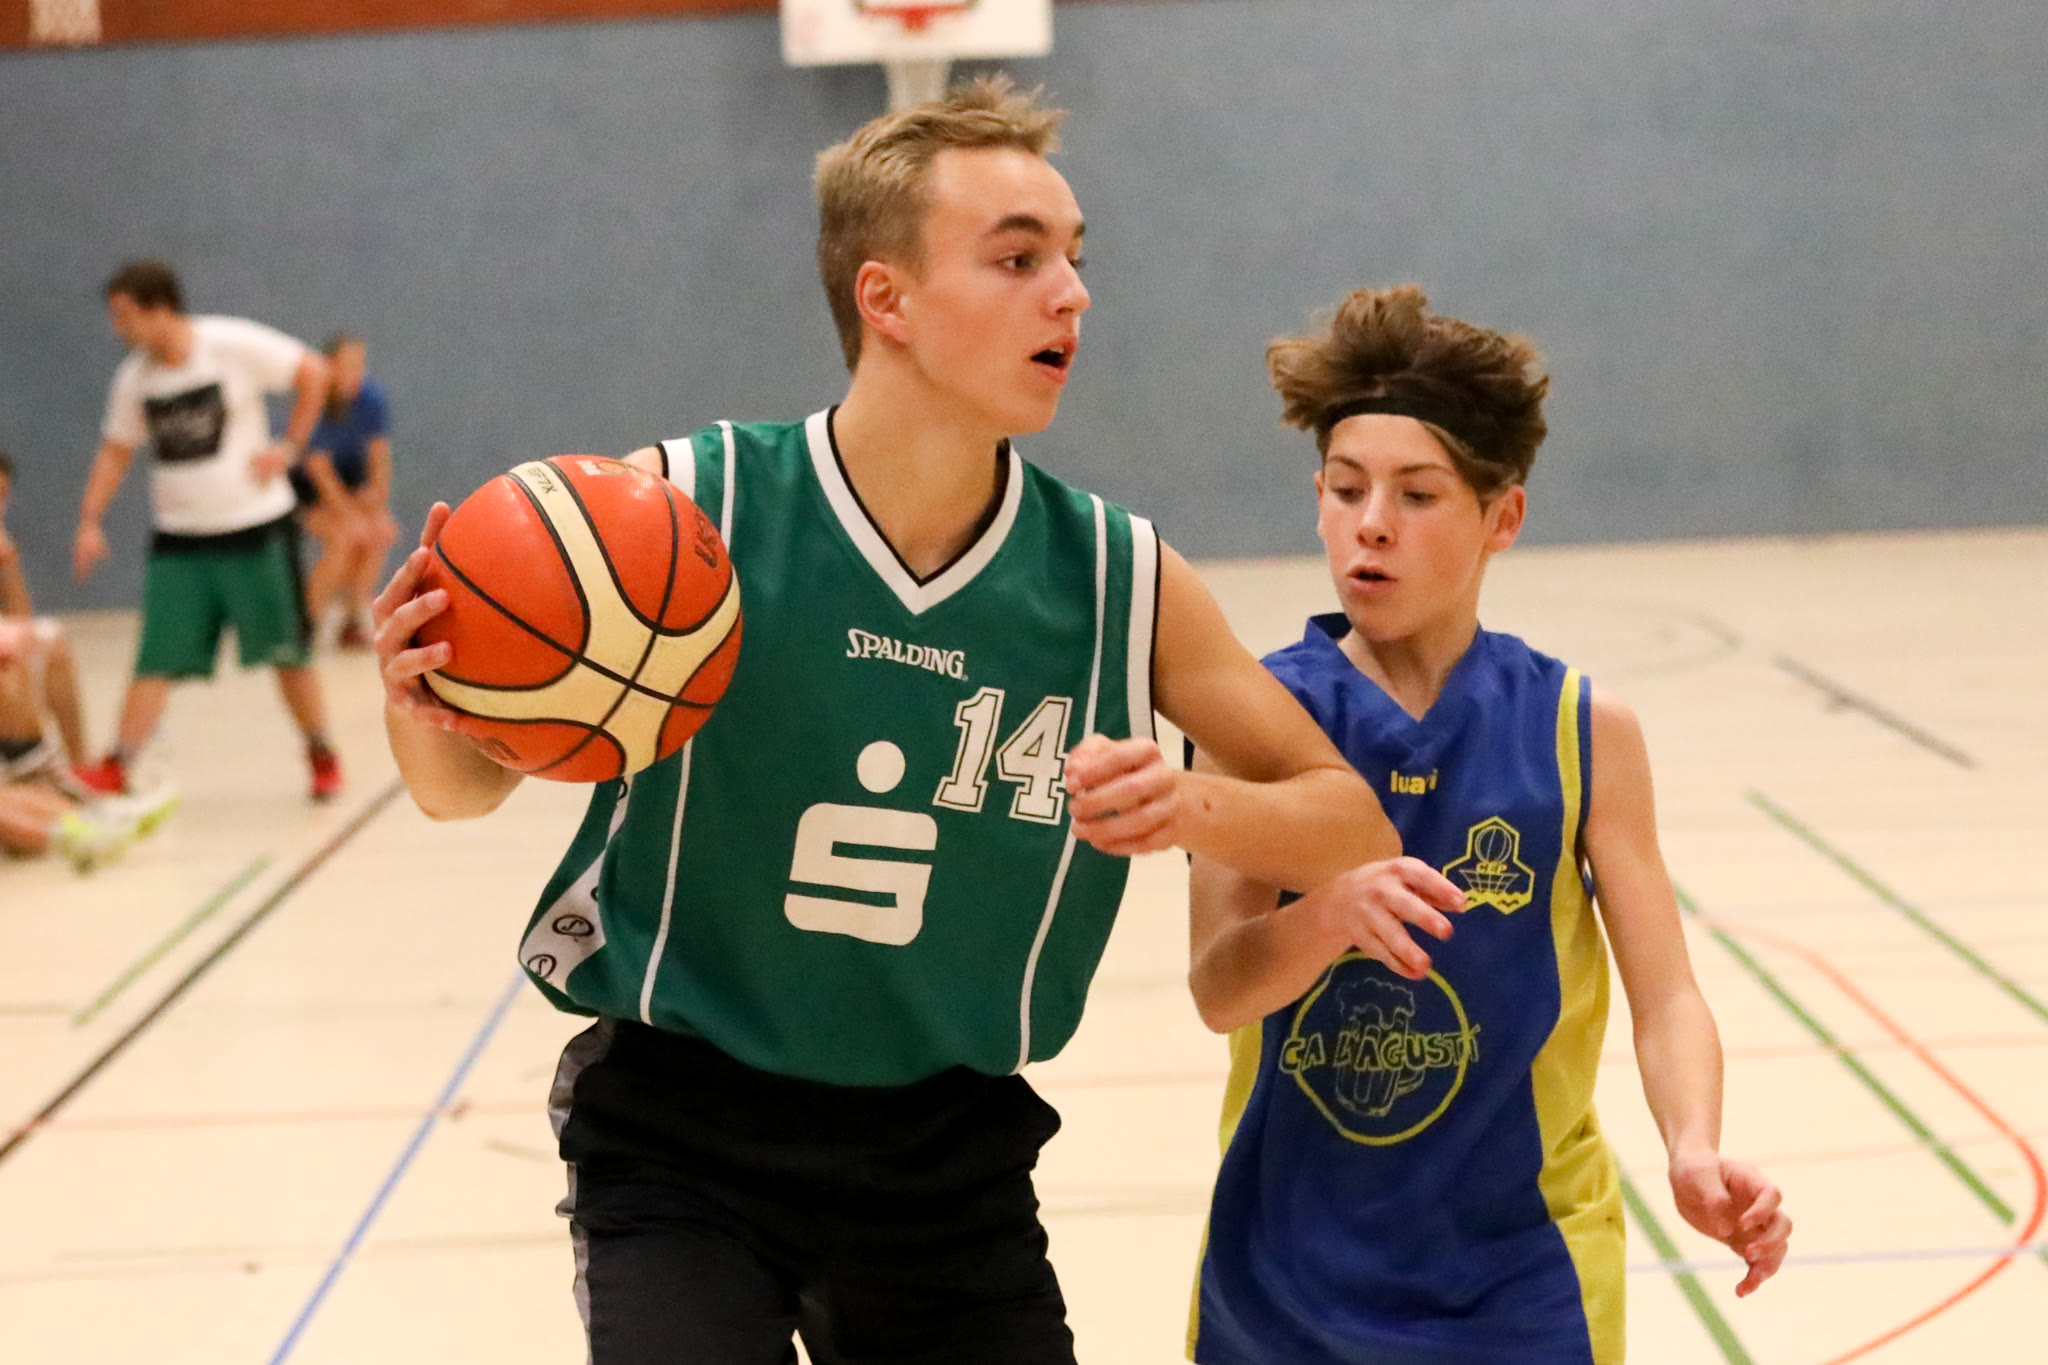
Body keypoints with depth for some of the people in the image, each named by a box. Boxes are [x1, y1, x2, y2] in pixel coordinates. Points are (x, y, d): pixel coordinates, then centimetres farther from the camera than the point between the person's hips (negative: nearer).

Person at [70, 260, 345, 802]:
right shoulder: (134, 377, 1)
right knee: (157, 660, -5)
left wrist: (288, 449, -10)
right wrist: (90, 522, -2)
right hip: (178, 538, 3)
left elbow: (313, 373, -5)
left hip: (256, 530, -3)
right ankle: (116, 768, -5)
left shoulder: (235, 345, -13)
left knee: (288, 653, 5)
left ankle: (323, 758, 21)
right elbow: (115, 451, 9)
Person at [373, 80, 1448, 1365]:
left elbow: (1354, 824, 0)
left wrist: (1197, 805, -22)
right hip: (679, 1132, -3)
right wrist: (426, 702, -27)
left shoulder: (1120, 581, -10)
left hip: (948, 1155, 3)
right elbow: (471, 783, -3)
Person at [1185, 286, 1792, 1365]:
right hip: (1289, 1261, 1)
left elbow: (1664, 996, -6)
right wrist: (1325, 917, -36)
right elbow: (1218, 991, -16)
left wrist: (1694, 1154, -25)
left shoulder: (1581, 730, -5)